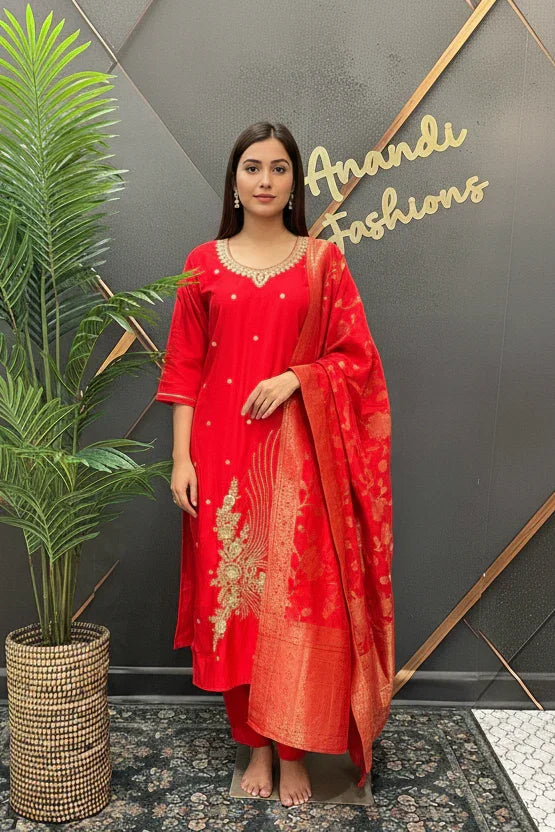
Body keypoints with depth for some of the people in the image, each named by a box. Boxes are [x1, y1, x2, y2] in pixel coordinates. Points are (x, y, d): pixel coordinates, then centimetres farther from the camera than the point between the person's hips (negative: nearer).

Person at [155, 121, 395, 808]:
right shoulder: (203, 264, 7)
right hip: (223, 451, 1)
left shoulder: (323, 260, 5)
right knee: (233, 593, 5)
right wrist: (182, 458, -2)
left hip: (301, 453, -1)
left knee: (300, 595, -1)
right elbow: (185, 370, 5)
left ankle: (294, 750, 16)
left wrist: (294, 378, -13)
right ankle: (255, 743, 22)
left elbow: (357, 358, 4)